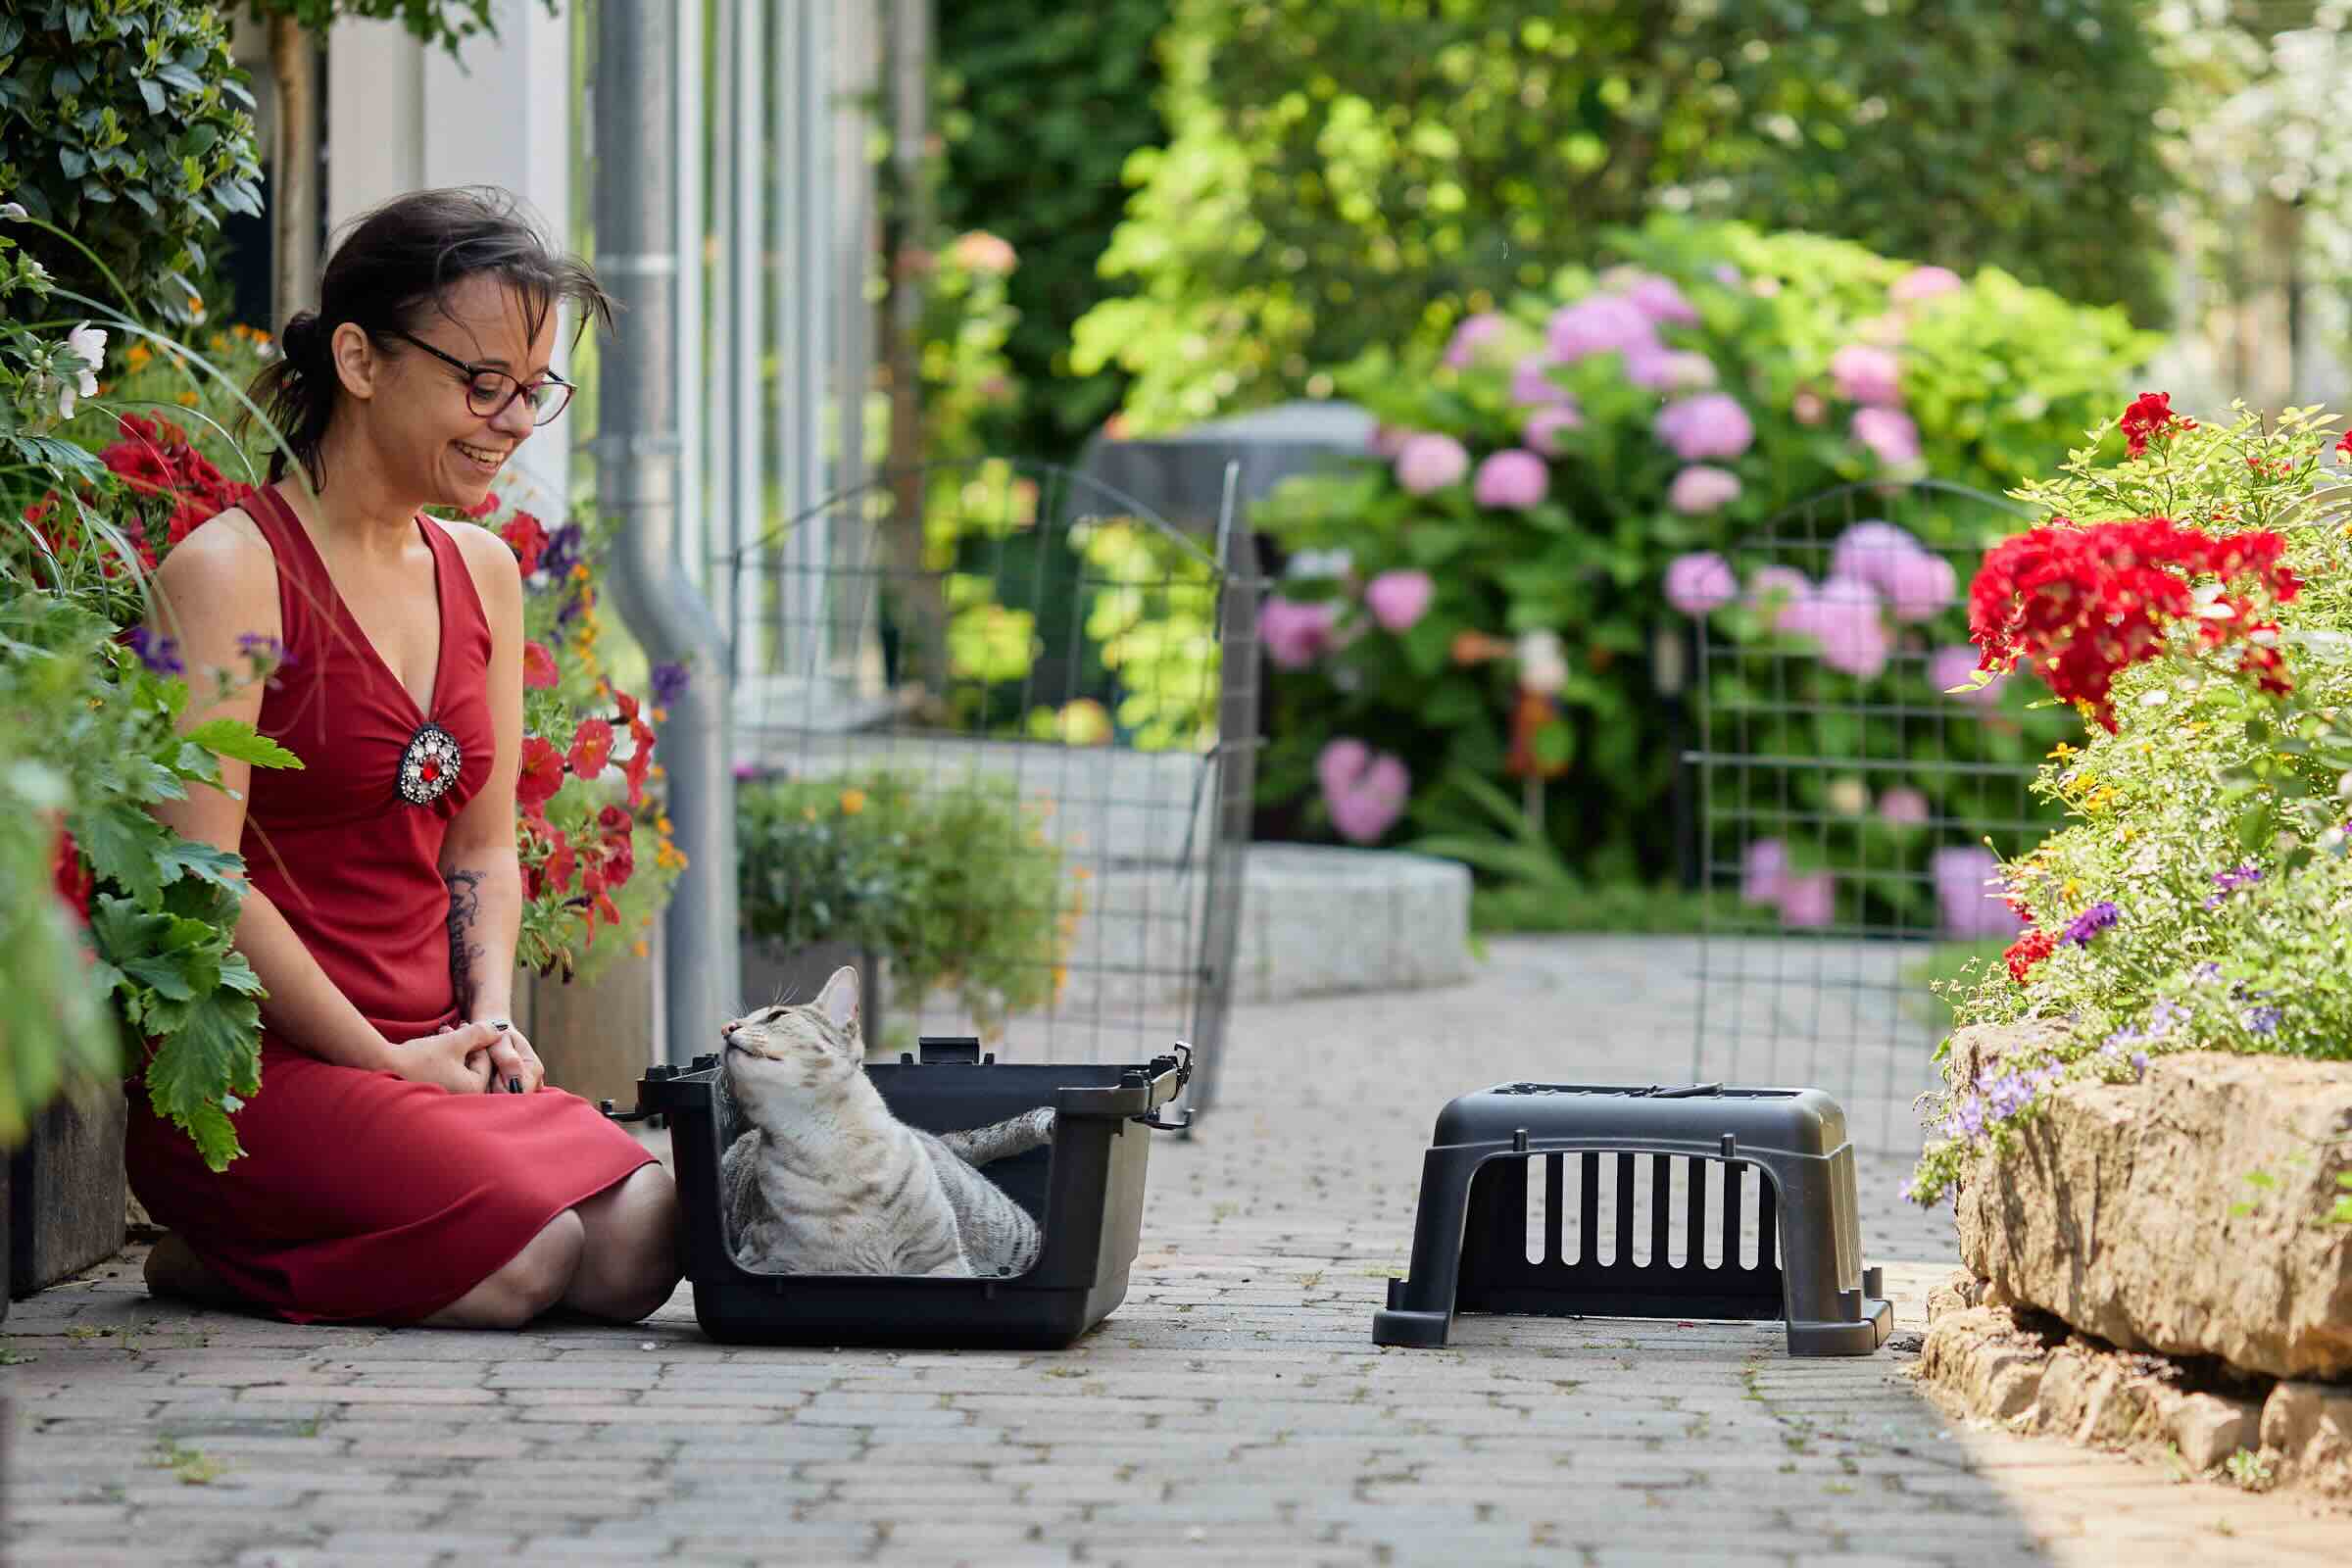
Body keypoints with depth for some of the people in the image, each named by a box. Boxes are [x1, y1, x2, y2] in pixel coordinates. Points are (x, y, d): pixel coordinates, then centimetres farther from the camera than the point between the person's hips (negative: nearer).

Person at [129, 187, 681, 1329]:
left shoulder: (483, 574, 16)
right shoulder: (229, 572, -9)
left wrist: (490, 1020, 2)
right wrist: (383, 1059, -12)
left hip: (430, 1056, 7)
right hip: (259, 1066, -7)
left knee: (640, 1241, -19)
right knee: (526, 1257, -27)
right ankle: (214, 1260, -1)